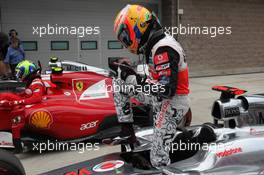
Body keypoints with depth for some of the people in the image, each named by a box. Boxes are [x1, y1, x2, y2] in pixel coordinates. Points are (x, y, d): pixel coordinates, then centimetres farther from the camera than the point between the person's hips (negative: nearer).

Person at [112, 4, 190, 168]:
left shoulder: (163, 49, -24)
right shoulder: (157, 45, 7)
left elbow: (166, 90, -30)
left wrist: (134, 78, -25)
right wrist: (129, 71, 10)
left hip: (172, 102, -10)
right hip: (161, 97, 10)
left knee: (159, 161, -9)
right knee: (119, 82, 7)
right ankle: (127, 130, 9)